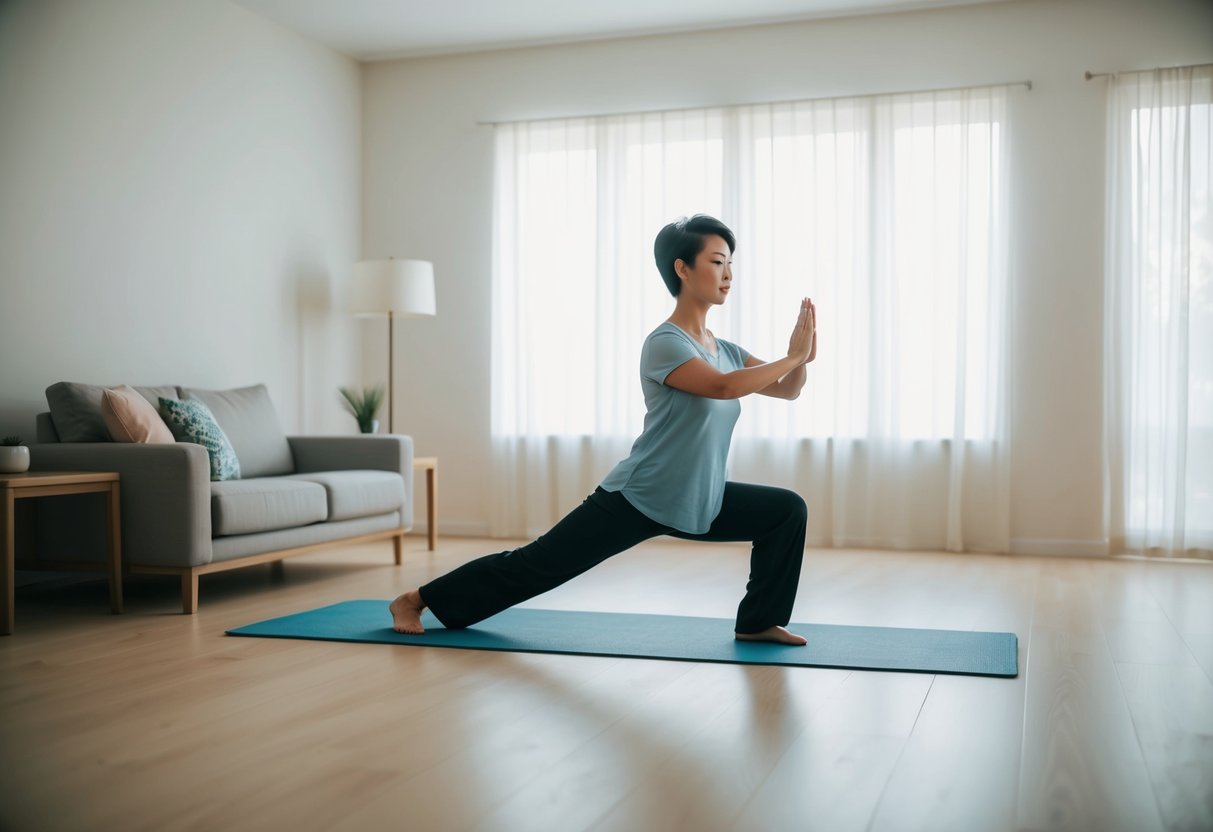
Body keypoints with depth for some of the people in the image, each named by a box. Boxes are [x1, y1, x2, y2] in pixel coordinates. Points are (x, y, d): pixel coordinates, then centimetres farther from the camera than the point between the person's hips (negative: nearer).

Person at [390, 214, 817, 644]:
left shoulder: (724, 349, 7)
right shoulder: (664, 343, -18)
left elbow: (787, 389, 8)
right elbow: (723, 387, -33)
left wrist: (803, 357, -13)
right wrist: (793, 356, -25)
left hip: (695, 503, 8)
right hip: (637, 499, -8)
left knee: (787, 509, -1)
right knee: (537, 563, -1)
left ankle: (758, 621, 9)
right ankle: (416, 599, 13)